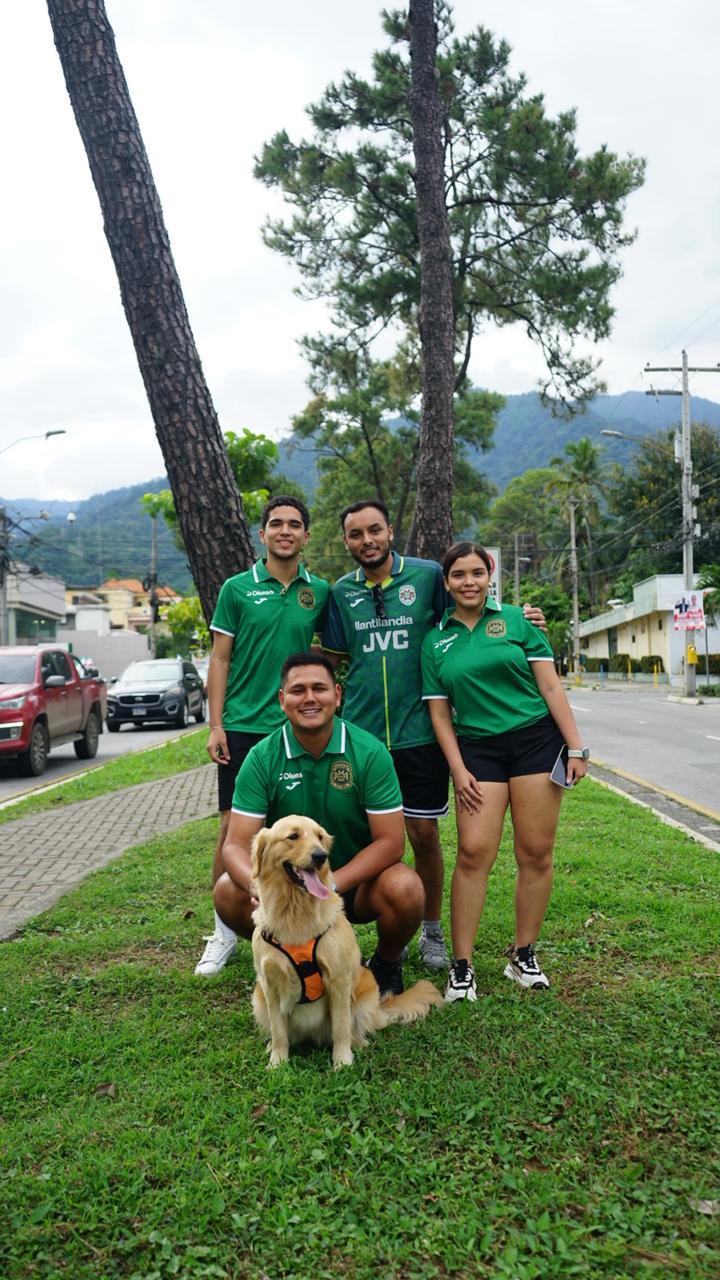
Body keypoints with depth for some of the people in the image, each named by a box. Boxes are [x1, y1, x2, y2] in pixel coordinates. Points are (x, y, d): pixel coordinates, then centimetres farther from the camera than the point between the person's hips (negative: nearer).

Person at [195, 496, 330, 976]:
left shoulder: (320, 592, 6)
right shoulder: (237, 588, 2)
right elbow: (220, 659, 2)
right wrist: (216, 726, -4)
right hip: (242, 725, -1)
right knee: (233, 829, 2)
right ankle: (224, 933, 16)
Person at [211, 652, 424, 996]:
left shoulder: (369, 752, -16)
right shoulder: (262, 758, -12)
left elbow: (390, 841, -17)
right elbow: (236, 845, -15)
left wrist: (330, 885, -30)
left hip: (356, 878, -1)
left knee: (404, 889, -32)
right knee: (229, 893, -25)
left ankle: (386, 965, 4)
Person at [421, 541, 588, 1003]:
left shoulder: (516, 619, 3)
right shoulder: (436, 641, 8)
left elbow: (551, 686, 1)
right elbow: (440, 712, 8)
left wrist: (576, 747, -4)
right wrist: (458, 769, -1)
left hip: (536, 740, 0)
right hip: (477, 749, 1)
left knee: (536, 853, 1)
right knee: (473, 853, -8)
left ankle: (524, 956, 16)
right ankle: (462, 967, 1)